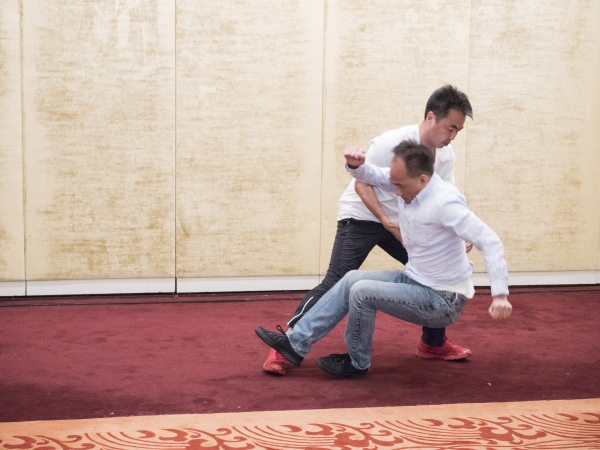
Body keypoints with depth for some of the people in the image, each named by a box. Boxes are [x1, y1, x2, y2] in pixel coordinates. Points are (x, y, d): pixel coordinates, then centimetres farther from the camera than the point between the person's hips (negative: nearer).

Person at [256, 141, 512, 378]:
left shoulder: (444, 202, -28)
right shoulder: (407, 182, -5)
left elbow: (490, 241, -31)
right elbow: (369, 175, 6)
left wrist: (500, 294, -40)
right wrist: (355, 164, -19)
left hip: (443, 300, -9)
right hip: (416, 279, 9)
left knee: (362, 292, -17)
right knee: (353, 279, 2)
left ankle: (357, 363, 6)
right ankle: (297, 343, 3)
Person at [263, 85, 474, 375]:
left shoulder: (446, 155, -8)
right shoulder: (392, 143, -27)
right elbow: (362, 183, -21)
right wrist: (387, 222, -29)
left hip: (403, 222, 7)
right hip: (362, 217, -7)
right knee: (336, 283, -17)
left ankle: (433, 344, 20)